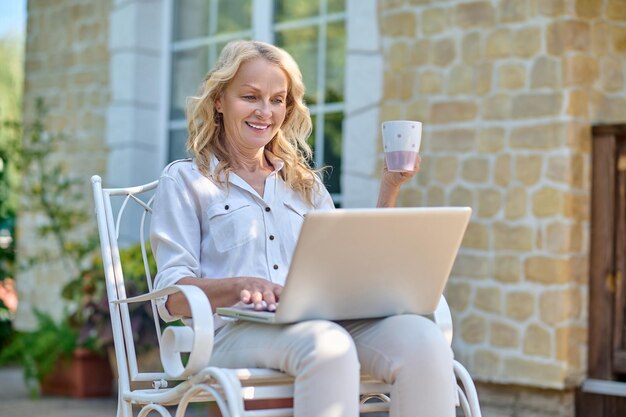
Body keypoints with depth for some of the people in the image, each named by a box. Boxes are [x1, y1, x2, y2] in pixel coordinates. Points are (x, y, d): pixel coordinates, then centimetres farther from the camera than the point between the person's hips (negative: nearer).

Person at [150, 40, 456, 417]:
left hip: (325, 320, 4)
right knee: (328, 346, -40)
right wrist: (240, 285, -18)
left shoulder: (306, 184, 29)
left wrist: (390, 188, 15)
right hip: (236, 329, -4)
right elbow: (174, 297, 2)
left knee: (423, 338, -30)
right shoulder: (185, 180, 15)